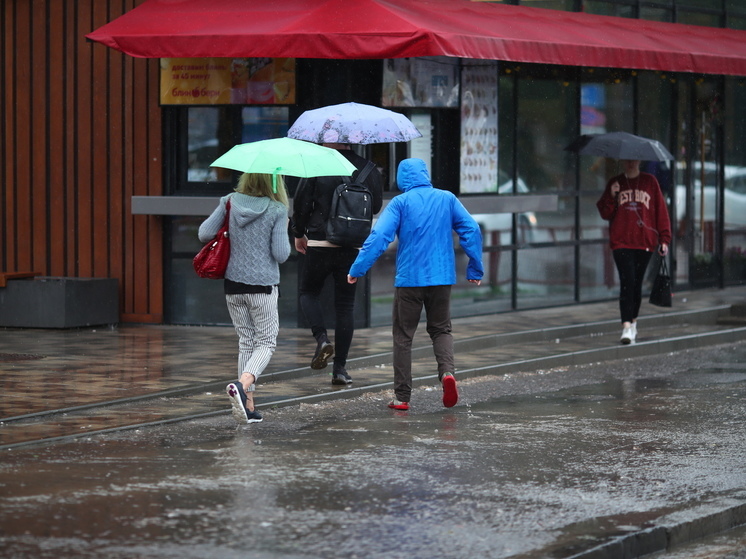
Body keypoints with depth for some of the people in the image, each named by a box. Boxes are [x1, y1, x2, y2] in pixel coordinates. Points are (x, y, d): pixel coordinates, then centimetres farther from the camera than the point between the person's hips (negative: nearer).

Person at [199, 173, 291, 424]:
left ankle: (248, 404, 9)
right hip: (263, 285, -4)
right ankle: (242, 384, -22)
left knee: (246, 341, 14)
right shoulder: (277, 210, -10)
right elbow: (281, 255, -11)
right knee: (266, 343, 6)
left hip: (233, 284, 4)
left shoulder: (231, 202, -1)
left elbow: (204, 234, -1)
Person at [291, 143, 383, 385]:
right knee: (345, 304, 9)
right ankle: (340, 368, 7)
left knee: (308, 292, 19)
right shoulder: (368, 169, 0)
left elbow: (301, 203, -5)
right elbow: (376, 206, 12)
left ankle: (321, 338, -7)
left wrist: (299, 233, 12)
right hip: (352, 247, 3)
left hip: (320, 244, -3)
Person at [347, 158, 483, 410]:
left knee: (403, 336, 6)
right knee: (441, 330, 17)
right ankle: (447, 371, -12)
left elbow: (379, 236, -13)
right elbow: (472, 230, 3)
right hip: (442, 278, 3)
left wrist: (357, 269, -9)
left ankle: (402, 397, 5)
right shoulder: (447, 199, 5)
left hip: (409, 279, -3)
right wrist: (475, 270, 11)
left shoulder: (400, 203, -4)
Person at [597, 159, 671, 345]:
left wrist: (664, 239, 2)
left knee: (637, 283, 8)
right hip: (621, 242, -1)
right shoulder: (615, 183, 9)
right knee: (627, 282, -13)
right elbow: (605, 213, 9)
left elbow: (661, 210, 7)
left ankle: (633, 322, 25)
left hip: (645, 242, 1)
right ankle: (626, 327, -19)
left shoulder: (650, 182, 7)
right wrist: (611, 196, -10)